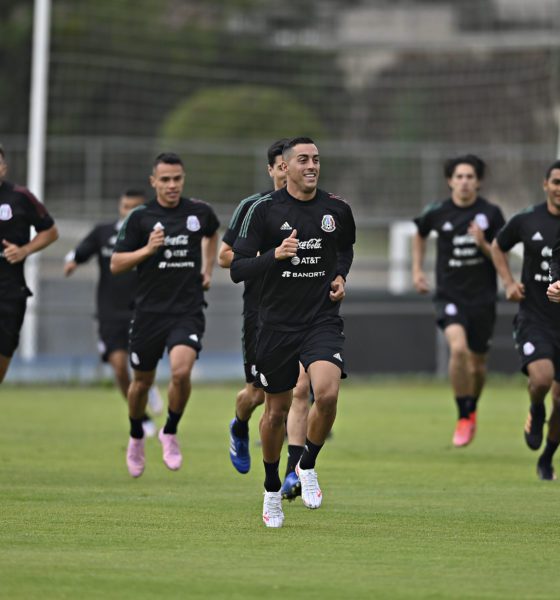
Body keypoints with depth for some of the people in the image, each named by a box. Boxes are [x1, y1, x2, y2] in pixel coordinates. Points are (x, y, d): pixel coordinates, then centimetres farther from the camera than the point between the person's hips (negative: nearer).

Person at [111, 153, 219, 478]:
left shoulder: (200, 212, 2)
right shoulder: (140, 217, -5)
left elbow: (212, 233, 27)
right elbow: (116, 264, -4)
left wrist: (208, 268, 17)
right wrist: (148, 249, -18)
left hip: (188, 311, 0)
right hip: (150, 311, 0)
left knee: (181, 371, -23)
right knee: (142, 381, 12)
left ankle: (171, 432, 2)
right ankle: (137, 438, 39)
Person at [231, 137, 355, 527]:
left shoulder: (336, 209, 3)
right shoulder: (265, 210, -4)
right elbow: (237, 269, -6)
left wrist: (341, 276, 7)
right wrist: (274, 255, -22)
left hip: (323, 320, 0)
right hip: (277, 325, 0)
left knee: (327, 393, -24)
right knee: (277, 411, 8)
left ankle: (308, 466, 1)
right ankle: (272, 489, 30)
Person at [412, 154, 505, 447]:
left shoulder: (491, 213, -3)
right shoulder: (437, 212, -1)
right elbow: (420, 234, 21)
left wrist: (483, 244, -20)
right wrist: (417, 270, 15)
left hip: (482, 297, 1)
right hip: (449, 294, -1)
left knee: (477, 362, 9)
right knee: (458, 347, -25)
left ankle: (472, 410, 40)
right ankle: (463, 418, -11)